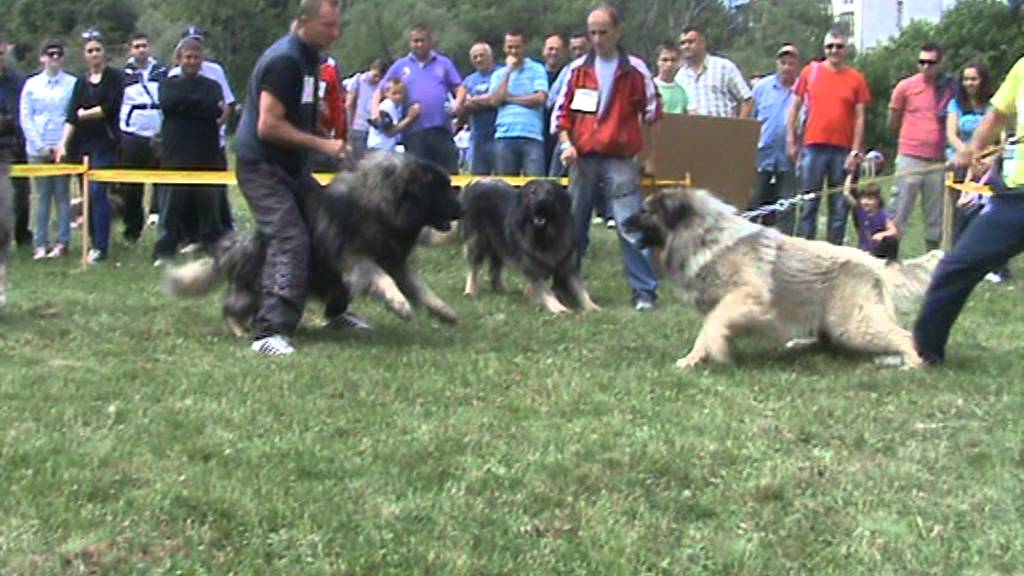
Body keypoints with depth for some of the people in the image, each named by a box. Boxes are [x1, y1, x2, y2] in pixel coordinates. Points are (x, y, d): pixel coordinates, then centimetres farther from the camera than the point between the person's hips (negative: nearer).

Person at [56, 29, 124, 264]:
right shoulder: (81, 82, 15)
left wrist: (84, 113, 2)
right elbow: (71, 117, 8)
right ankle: (94, 242, 14)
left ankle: (101, 247, -11)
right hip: (82, 145, 6)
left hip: (104, 143, -6)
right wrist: (63, 143, -4)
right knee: (87, 194, 6)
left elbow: (110, 108, -10)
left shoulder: (115, 77, 0)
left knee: (97, 191, -13)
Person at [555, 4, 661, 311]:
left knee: (631, 227, -9)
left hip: (620, 159, -3)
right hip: (582, 158, 3)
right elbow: (563, 110, 11)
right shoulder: (578, 68, 8)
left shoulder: (635, 69, 1)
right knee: (573, 226, 9)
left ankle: (645, 291, -4)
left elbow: (651, 111, 8)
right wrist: (566, 142, -2)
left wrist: (645, 150, 4)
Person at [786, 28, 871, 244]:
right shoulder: (810, 71, 6)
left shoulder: (856, 79, 5)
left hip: (843, 150, 0)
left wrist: (856, 152, -3)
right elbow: (794, 108, 11)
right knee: (809, 202, 1)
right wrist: (791, 141, 5)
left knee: (840, 206, 3)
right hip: (813, 147, 0)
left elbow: (860, 118, 4)